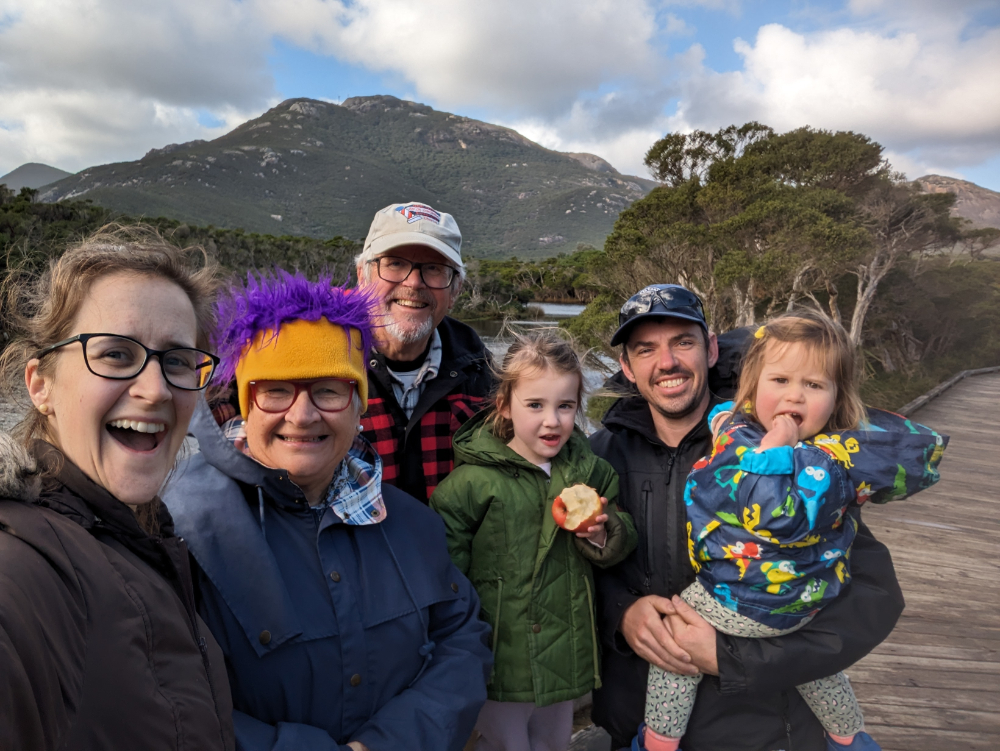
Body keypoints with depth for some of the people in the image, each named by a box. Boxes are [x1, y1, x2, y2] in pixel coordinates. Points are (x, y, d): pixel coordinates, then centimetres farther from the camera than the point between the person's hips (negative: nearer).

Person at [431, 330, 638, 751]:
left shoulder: (588, 471, -2)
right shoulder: (473, 481, -17)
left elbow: (624, 541, 7)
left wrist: (603, 535, -15)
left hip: (564, 658, 5)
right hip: (502, 663, -4)